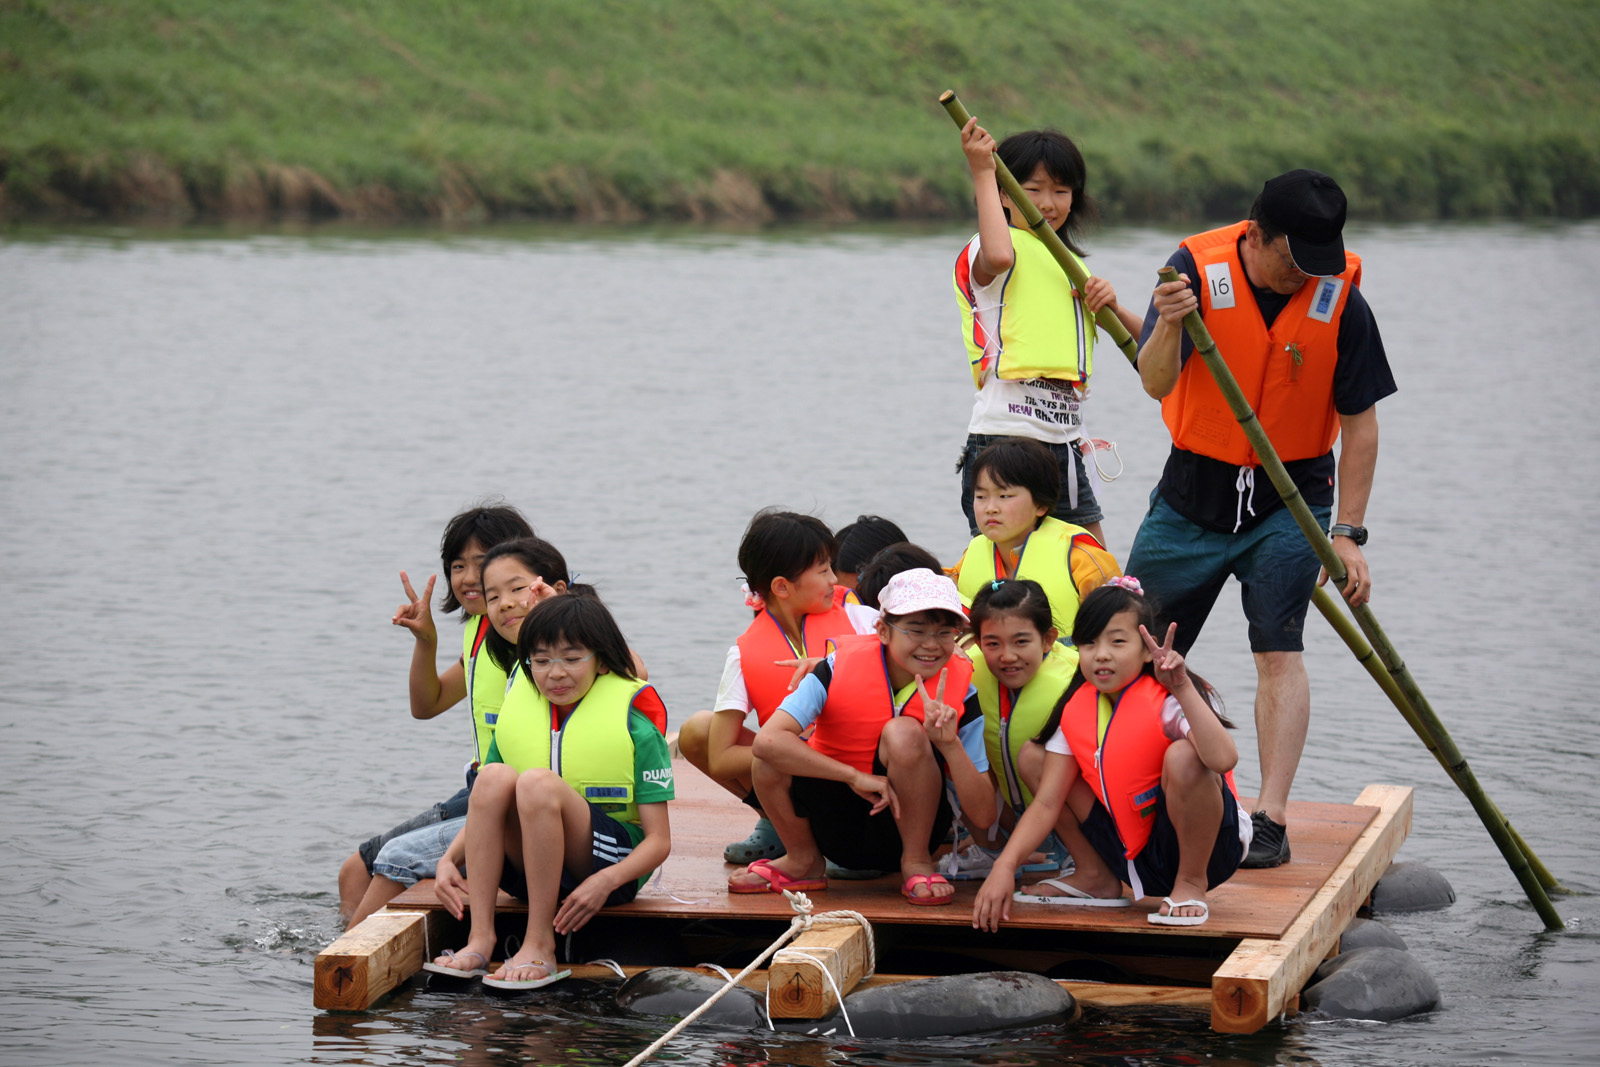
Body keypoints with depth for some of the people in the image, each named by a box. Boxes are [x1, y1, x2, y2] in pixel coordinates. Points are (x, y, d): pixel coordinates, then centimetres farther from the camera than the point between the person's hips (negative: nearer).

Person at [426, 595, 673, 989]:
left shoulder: (635, 725, -6)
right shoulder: (517, 713, 7)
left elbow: (659, 841, -11)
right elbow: (484, 810, 11)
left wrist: (606, 881, -30)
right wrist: (449, 860, -10)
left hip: (615, 864, -4)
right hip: (531, 867, 4)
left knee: (538, 782, -30)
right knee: (495, 778, -24)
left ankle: (540, 946, -29)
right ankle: (480, 938, -29)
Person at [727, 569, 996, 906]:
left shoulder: (959, 692, -13)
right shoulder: (840, 668, -15)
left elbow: (984, 814, -17)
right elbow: (767, 740, -31)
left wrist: (949, 744, -32)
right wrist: (855, 777, -31)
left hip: (905, 830, -1)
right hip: (838, 834, 1)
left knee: (904, 733, -28)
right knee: (769, 760, -25)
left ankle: (916, 863, -6)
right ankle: (803, 862, 4)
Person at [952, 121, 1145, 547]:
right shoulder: (988, 251, -1)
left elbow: (1142, 338, 19)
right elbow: (999, 256, -29)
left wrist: (1112, 306, -3)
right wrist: (982, 173, -21)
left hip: (1065, 444, 8)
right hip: (1003, 436, -8)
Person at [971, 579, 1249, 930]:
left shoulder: (1168, 701, -20)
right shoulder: (1075, 711, -2)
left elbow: (1222, 759, -41)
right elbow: (1046, 803, -6)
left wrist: (1183, 688, -44)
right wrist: (1004, 867, -20)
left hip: (1206, 848, -6)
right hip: (1134, 858, 6)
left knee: (1183, 756, -35)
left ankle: (1190, 883, -13)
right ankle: (1096, 878, 11)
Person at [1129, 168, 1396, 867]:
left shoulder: (1339, 297, -14)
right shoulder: (1198, 267, -16)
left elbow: (1359, 422, -8)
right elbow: (1158, 384, -25)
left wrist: (1348, 534, -10)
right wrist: (1169, 327, -46)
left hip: (1290, 500, -1)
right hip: (1193, 492, 1)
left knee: (1279, 652, -13)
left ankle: (1271, 820, -11)